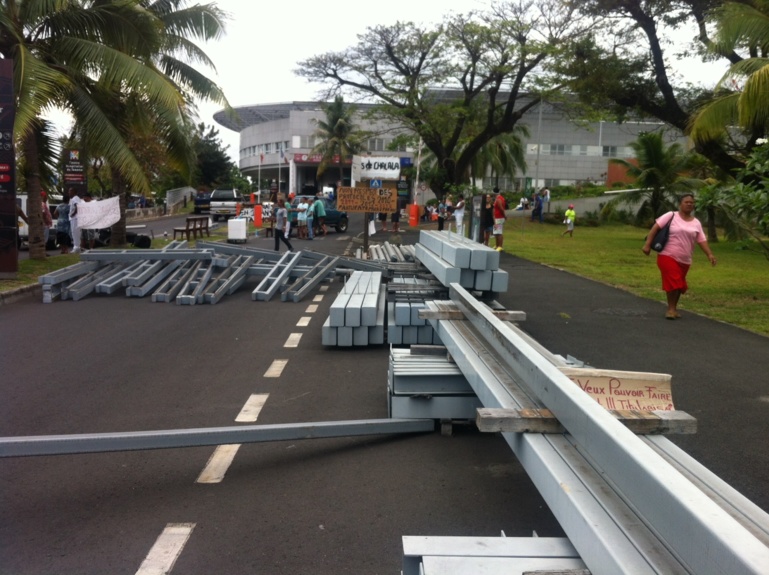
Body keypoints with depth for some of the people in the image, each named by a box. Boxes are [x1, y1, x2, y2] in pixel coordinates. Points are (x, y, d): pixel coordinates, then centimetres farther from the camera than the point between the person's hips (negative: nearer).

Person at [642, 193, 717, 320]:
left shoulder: (696, 223, 9)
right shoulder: (671, 216, -4)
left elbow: (701, 240, 8)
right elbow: (655, 227, -8)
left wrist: (709, 254, -4)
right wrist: (647, 244, -16)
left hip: (684, 260, 5)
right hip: (667, 256, -5)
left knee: (679, 285, 10)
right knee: (673, 283, -14)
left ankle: (674, 308, 27)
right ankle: (671, 308, 1)